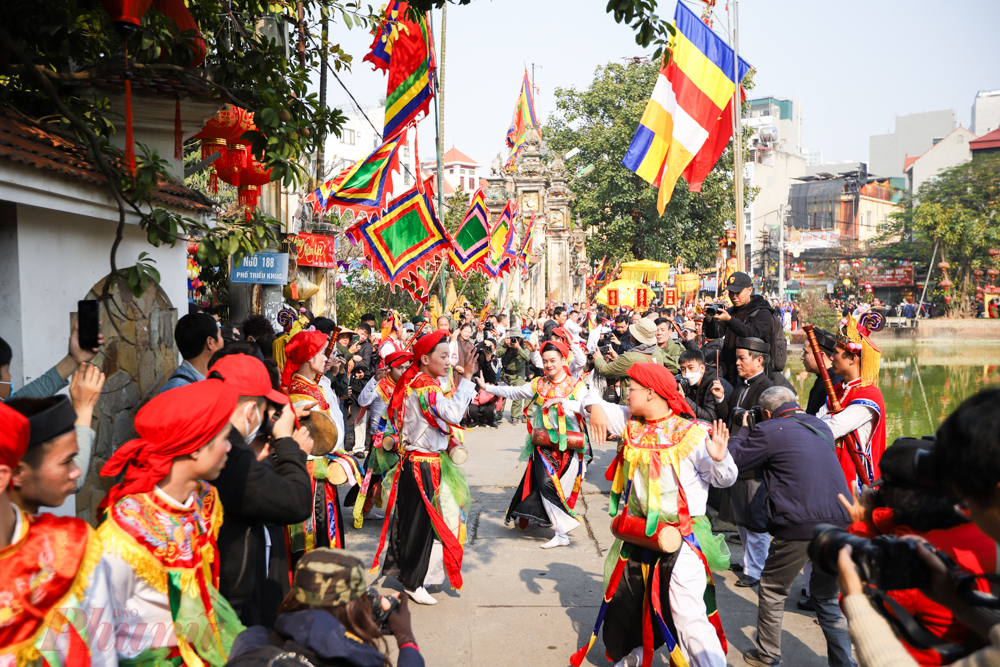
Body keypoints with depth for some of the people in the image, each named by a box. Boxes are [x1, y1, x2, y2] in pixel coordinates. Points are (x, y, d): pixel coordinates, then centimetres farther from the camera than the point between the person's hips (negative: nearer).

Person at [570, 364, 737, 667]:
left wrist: (719, 458, -39)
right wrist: (595, 408, -14)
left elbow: (725, 479, -17)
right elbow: (593, 402, 9)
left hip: (680, 538, -7)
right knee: (621, 600, 25)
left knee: (689, 619, -15)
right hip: (637, 534, 7)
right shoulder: (630, 423, 2)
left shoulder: (691, 434, -16)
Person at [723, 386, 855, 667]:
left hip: (800, 527, -6)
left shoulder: (769, 431, -4)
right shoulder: (820, 426, 16)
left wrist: (742, 430, 20)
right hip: (839, 523, 6)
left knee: (773, 590, 16)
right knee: (827, 596, 22)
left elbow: (732, 460, 4)